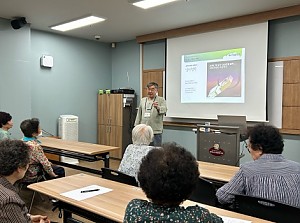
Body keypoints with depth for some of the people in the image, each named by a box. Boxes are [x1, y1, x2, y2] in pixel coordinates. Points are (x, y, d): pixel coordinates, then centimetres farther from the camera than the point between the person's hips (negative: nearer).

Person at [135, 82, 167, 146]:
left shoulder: (161, 100, 1)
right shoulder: (143, 100, 14)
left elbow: (164, 110, -18)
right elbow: (139, 114, 17)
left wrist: (158, 107, -39)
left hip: (156, 132, -4)